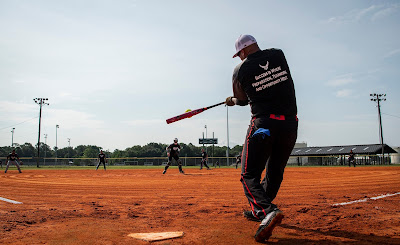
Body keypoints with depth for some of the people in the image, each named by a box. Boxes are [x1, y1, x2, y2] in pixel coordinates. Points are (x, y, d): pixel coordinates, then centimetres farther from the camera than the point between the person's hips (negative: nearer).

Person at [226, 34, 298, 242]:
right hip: (290, 124, 5)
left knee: (249, 175, 0)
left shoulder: (240, 70, 0)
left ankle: (269, 210, -24)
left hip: (263, 124, -5)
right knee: (275, 173, 18)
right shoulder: (278, 54, 10)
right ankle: (258, 211, 32)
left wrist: (232, 101, 33)